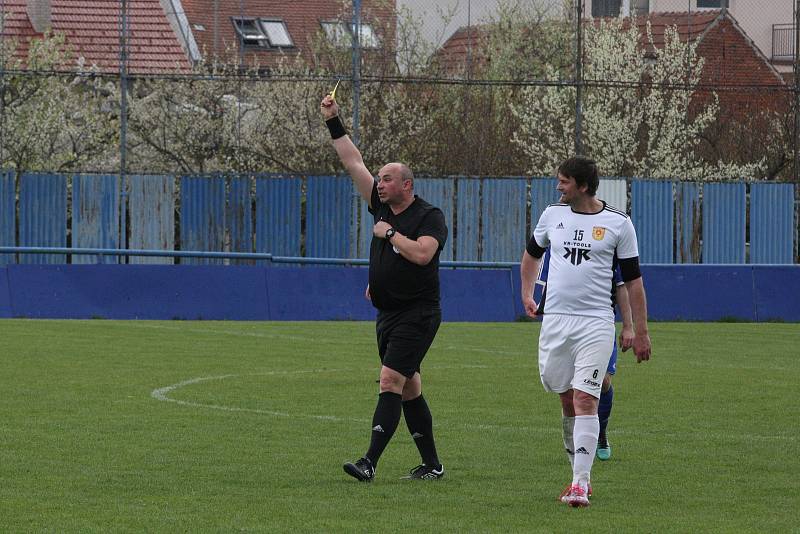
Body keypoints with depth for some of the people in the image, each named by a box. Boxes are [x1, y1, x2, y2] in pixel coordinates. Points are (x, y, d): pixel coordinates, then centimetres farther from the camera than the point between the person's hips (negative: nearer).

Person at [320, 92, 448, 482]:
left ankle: (370, 462, -24)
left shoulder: (429, 217, -8)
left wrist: (389, 233, -13)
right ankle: (431, 465, 17)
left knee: (391, 381, -16)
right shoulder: (382, 208, 10)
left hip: (417, 314, -8)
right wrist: (333, 122, 9)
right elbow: (353, 163, 12)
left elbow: (422, 253, -26)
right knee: (408, 388, 10)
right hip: (387, 314, 8)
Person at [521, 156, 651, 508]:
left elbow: (633, 280, 2)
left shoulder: (618, 224, -2)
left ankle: (580, 484, -18)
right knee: (567, 400, 7)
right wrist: (526, 293, 25)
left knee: (585, 399, -14)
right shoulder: (552, 215, 8)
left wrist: (640, 332, 2)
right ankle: (580, 473, 22)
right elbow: (532, 252, 29)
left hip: (596, 323, -4)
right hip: (555, 319, 4)